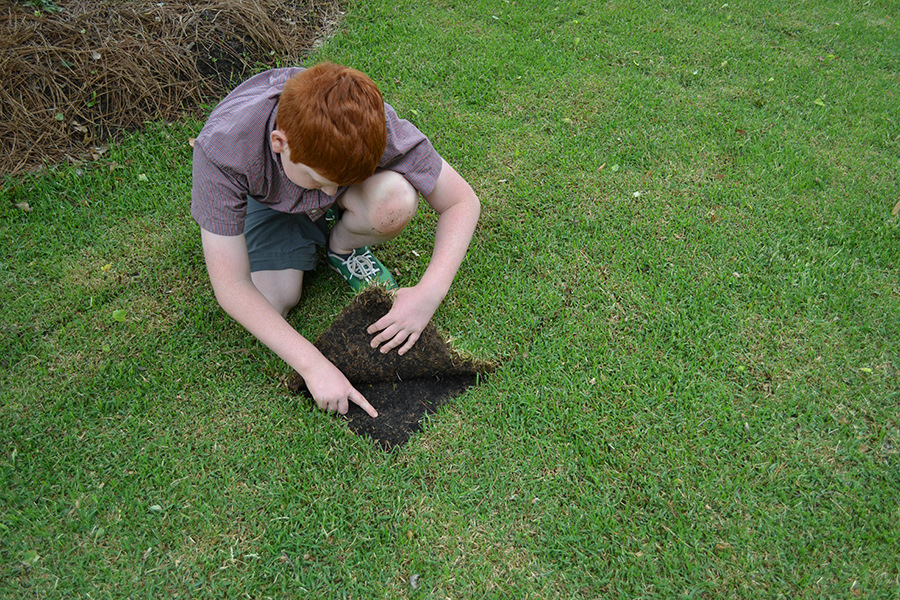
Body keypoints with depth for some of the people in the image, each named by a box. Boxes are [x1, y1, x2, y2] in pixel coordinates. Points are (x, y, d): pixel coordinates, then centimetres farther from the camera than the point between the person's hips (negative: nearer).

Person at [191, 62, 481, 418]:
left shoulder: (373, 127, -37)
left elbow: (463, 201, -25)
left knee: (395, 204, -33)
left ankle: (343, 248, 1)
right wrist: (313, 365, -38)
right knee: (274, 302, -20)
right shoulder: (221, 151, -39)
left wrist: (430, 293, -37)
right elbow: (231, 288, -33)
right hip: (266, 195, 0)